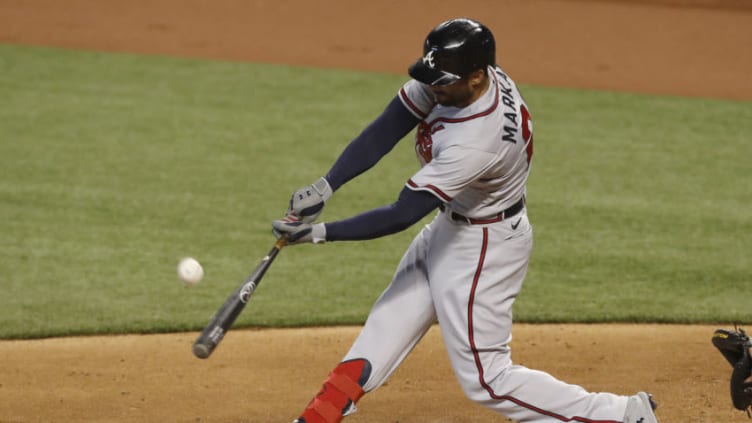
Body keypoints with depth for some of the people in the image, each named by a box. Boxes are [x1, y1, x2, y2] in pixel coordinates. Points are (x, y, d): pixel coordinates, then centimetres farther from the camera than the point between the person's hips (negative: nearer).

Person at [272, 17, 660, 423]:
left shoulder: (477, 141, -37)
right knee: (385, 327, 17)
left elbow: (403, 214, -33)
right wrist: (324, 187, -24)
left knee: (485, 377, -2)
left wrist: (321, 232, -31)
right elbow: (383, 132, -13)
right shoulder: (448, 80, -14)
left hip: (483, 247, -9)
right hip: (448, 228, 9)